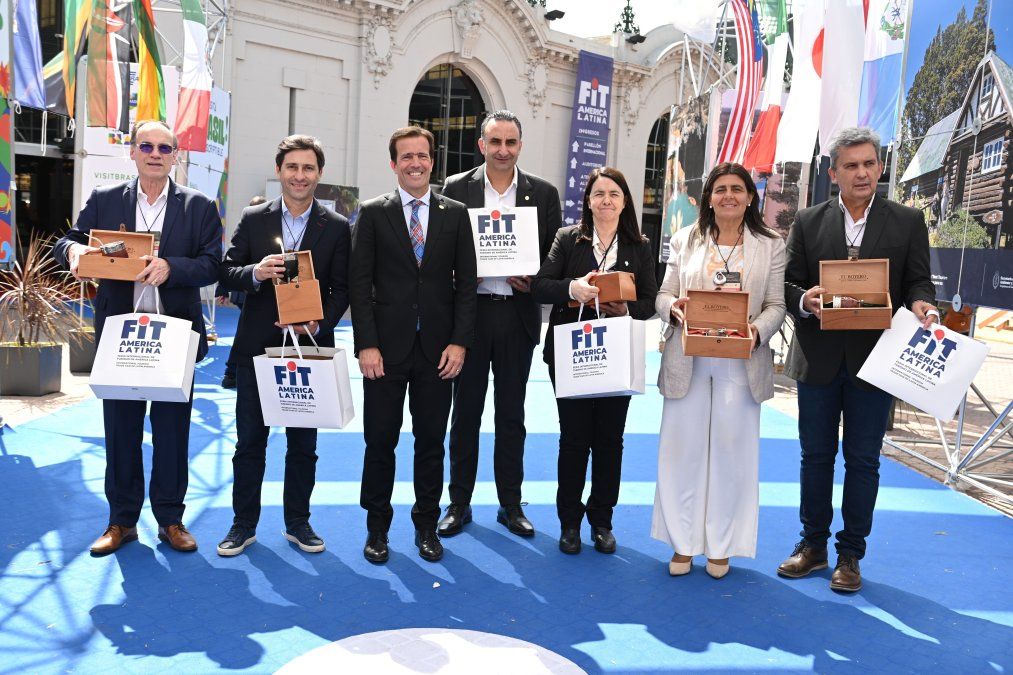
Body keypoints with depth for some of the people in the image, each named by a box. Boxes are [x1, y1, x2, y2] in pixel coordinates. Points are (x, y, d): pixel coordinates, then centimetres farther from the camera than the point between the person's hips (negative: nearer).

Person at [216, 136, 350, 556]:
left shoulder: (337, 228, 1)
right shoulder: (253, 220, 3)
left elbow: (341, 290, -1)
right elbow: (226, 273, 1)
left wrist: (319, 325, -18)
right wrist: (255, 272, -20)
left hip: (310, 348, 0)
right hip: (257, 347, 1)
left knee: (303, 443, 11)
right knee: (249, 441, 9)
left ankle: (298, 522, 26)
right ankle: (244, 525, 23)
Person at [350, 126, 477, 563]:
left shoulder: (455, 214, 6)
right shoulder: (373, 213, 2)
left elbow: (466, 283, 4)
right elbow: (360, 284, -2)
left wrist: (459, 342, -5)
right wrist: (366, 345, -10)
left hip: (437, 350, 1)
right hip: (387, 348, -1)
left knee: (431, 443, 10)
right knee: (380, 442, 7)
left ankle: (426, 526, 26)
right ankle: (377, 528, 23)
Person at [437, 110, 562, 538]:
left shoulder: (543, 193, 5)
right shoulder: (457, 187, 3)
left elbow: (554, 255, 7)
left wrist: (533, 280, -10)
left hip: (518, 314, 1)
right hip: (469, 312, -1)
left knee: (511, 415, 11)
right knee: (466, 412, 8)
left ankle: (510, 504, 23)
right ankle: (459, 503, 22)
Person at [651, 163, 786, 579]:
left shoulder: (771, 246, 7)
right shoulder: (685, 240, 9)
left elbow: (776, 305, 3)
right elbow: (663, 295, 7)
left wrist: (757, 331, -17)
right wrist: (673, 307, -16)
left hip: (741, 363, 0)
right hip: (687, 361, 1)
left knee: (731, 450, 5)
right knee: (683, 448, 5)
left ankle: (720, 545, 20)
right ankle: (683, 541, 19)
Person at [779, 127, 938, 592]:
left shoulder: (908, 222, 4)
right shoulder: (808, 222, 5)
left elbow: (919, 282, 2)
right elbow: (788, 284, 2)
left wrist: (920, 304, -20)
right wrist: (805, 300, -19)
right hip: (818, 359, 1)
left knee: (863, 460, 7)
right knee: (816, 455, 11)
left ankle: (850, 554, 22)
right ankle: (813, 545, 27)